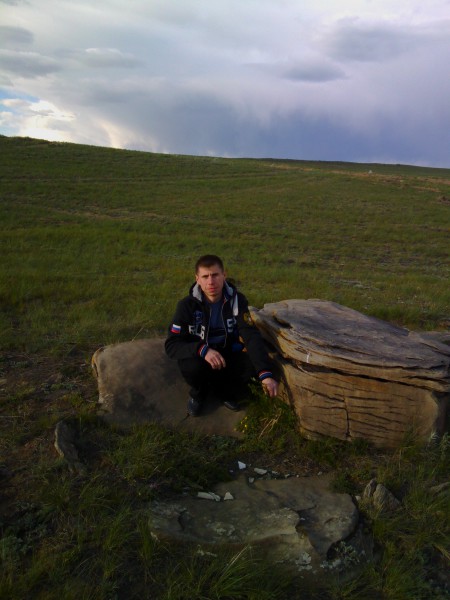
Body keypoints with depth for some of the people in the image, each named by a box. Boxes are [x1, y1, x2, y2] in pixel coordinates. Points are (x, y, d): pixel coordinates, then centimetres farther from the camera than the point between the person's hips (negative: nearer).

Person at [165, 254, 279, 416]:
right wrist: (202, 349, -39)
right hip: (199, 356, -2)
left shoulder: (237, 300, -14)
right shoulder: (187, 305, -19)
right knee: (193, 366, -36)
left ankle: (223, 391, 4)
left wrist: (266, 373, -37)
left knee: (253, 363, -26)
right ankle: (199, 392, 2)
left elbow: (252, 336, -23)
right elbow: (171, 345, -20)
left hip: (226, 355, 2)